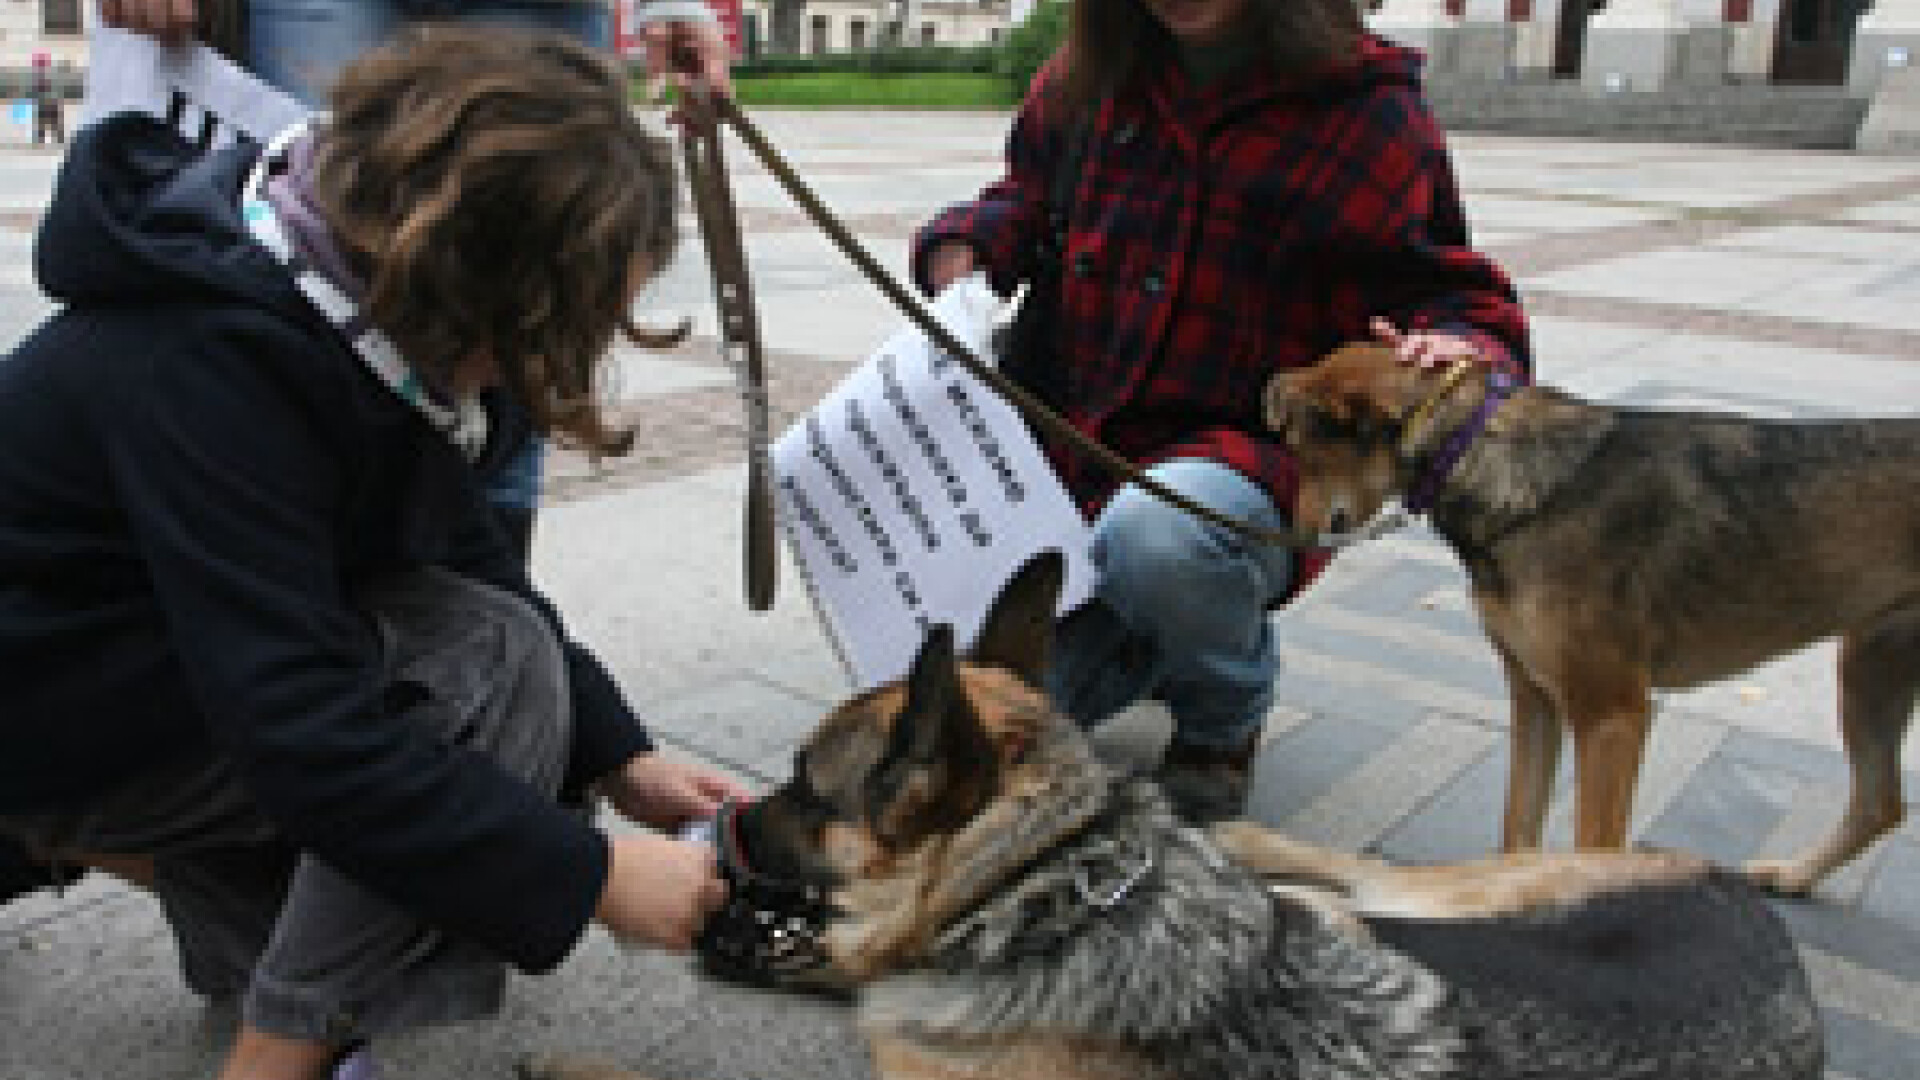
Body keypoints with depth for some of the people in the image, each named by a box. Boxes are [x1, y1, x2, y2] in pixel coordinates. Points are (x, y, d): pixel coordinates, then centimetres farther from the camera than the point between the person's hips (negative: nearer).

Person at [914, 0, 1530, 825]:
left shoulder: (1369, 113, -5)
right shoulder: (1090, 77, 7)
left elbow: (1454, 291, 0)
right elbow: (1028, 194, 23)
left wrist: (1460, 347, -24)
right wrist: (962, 255, 0)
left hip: (1242, 456, -4)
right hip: (1070, 451, 5)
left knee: (1152, 534, -40)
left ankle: (1227, 712, -4)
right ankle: (1150, 644, 25)